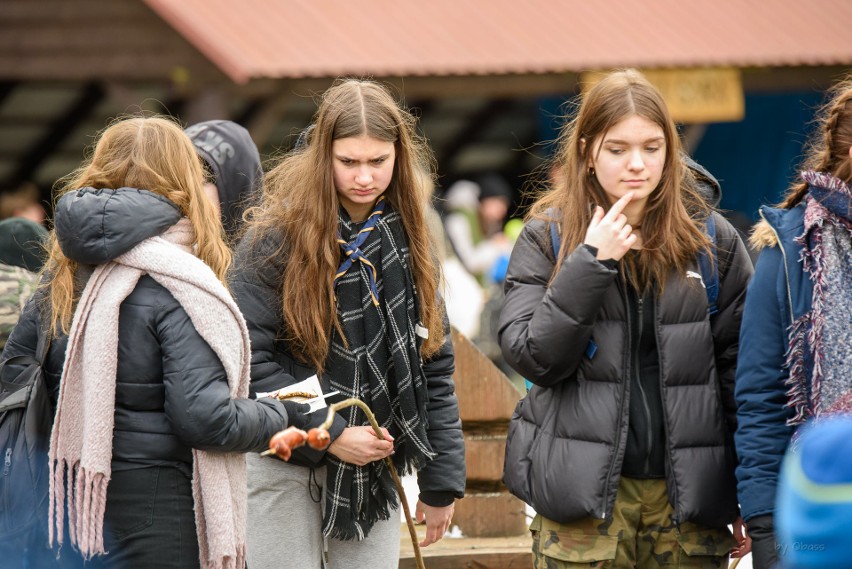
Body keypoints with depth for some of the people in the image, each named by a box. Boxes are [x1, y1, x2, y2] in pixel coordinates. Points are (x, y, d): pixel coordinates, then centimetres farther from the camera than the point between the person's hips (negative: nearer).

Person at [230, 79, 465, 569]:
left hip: (377, 464, 4)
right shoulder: (277, 235, -11)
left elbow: (434, 364, 9)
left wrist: (441, 481, 7)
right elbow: (249, 357, -13)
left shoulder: (409, 238, 5)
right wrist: (328, 434, -17)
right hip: (285, 465, -4)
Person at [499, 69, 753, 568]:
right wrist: (591, 262, -14)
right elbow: (531, 357, -6)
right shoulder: (547, 237, 3)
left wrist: (751, 498, 2)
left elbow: (740, 368, 5)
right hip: (583, 500, -1)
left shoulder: (712, 238, 5)